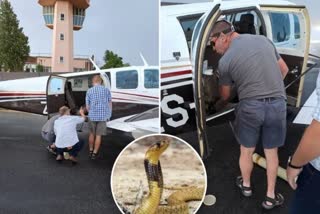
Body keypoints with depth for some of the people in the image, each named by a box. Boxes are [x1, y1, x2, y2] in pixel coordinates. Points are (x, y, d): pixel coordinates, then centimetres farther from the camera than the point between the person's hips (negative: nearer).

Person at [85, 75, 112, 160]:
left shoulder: (89, 91, 0)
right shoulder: (106, 90, 1)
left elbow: (87, 106, 3)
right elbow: (110, 104, 4)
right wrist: (109, 115, 16)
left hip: (92, 116, 1)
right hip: (103, 116, -1)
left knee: (92, 134, 20)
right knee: (98, 135, 8)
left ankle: (90, 151, 30)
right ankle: (94, 153, 13)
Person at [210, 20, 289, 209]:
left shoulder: (225, 61, -6)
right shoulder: (264, 39, 6)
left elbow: (225, 96, 6)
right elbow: (284, 69, 16)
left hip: (250, 106, -4)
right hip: (278, 104, 4)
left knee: (246, 151, 19)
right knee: (271, 152, 18)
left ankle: (246, 185, 41)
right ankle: (270, 197, 31)